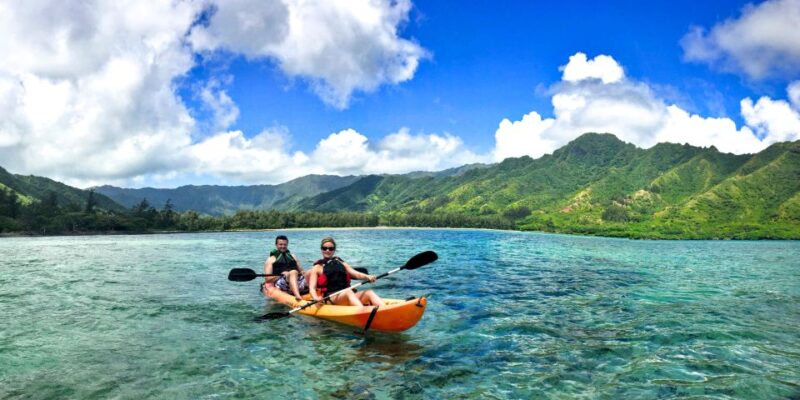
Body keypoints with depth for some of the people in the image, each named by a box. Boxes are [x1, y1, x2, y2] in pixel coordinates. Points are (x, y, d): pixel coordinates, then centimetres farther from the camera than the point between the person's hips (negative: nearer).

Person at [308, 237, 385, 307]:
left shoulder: (342, 264, 24)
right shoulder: (317, 268, 12)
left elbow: (356, 274, 10)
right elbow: (312, 288, 0)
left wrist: (367, 277, -12)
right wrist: (316, 298, -23)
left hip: (347, 297, 5)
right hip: (329, 299, -5)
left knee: (369, 293, -21)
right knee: (348, 292, -35)